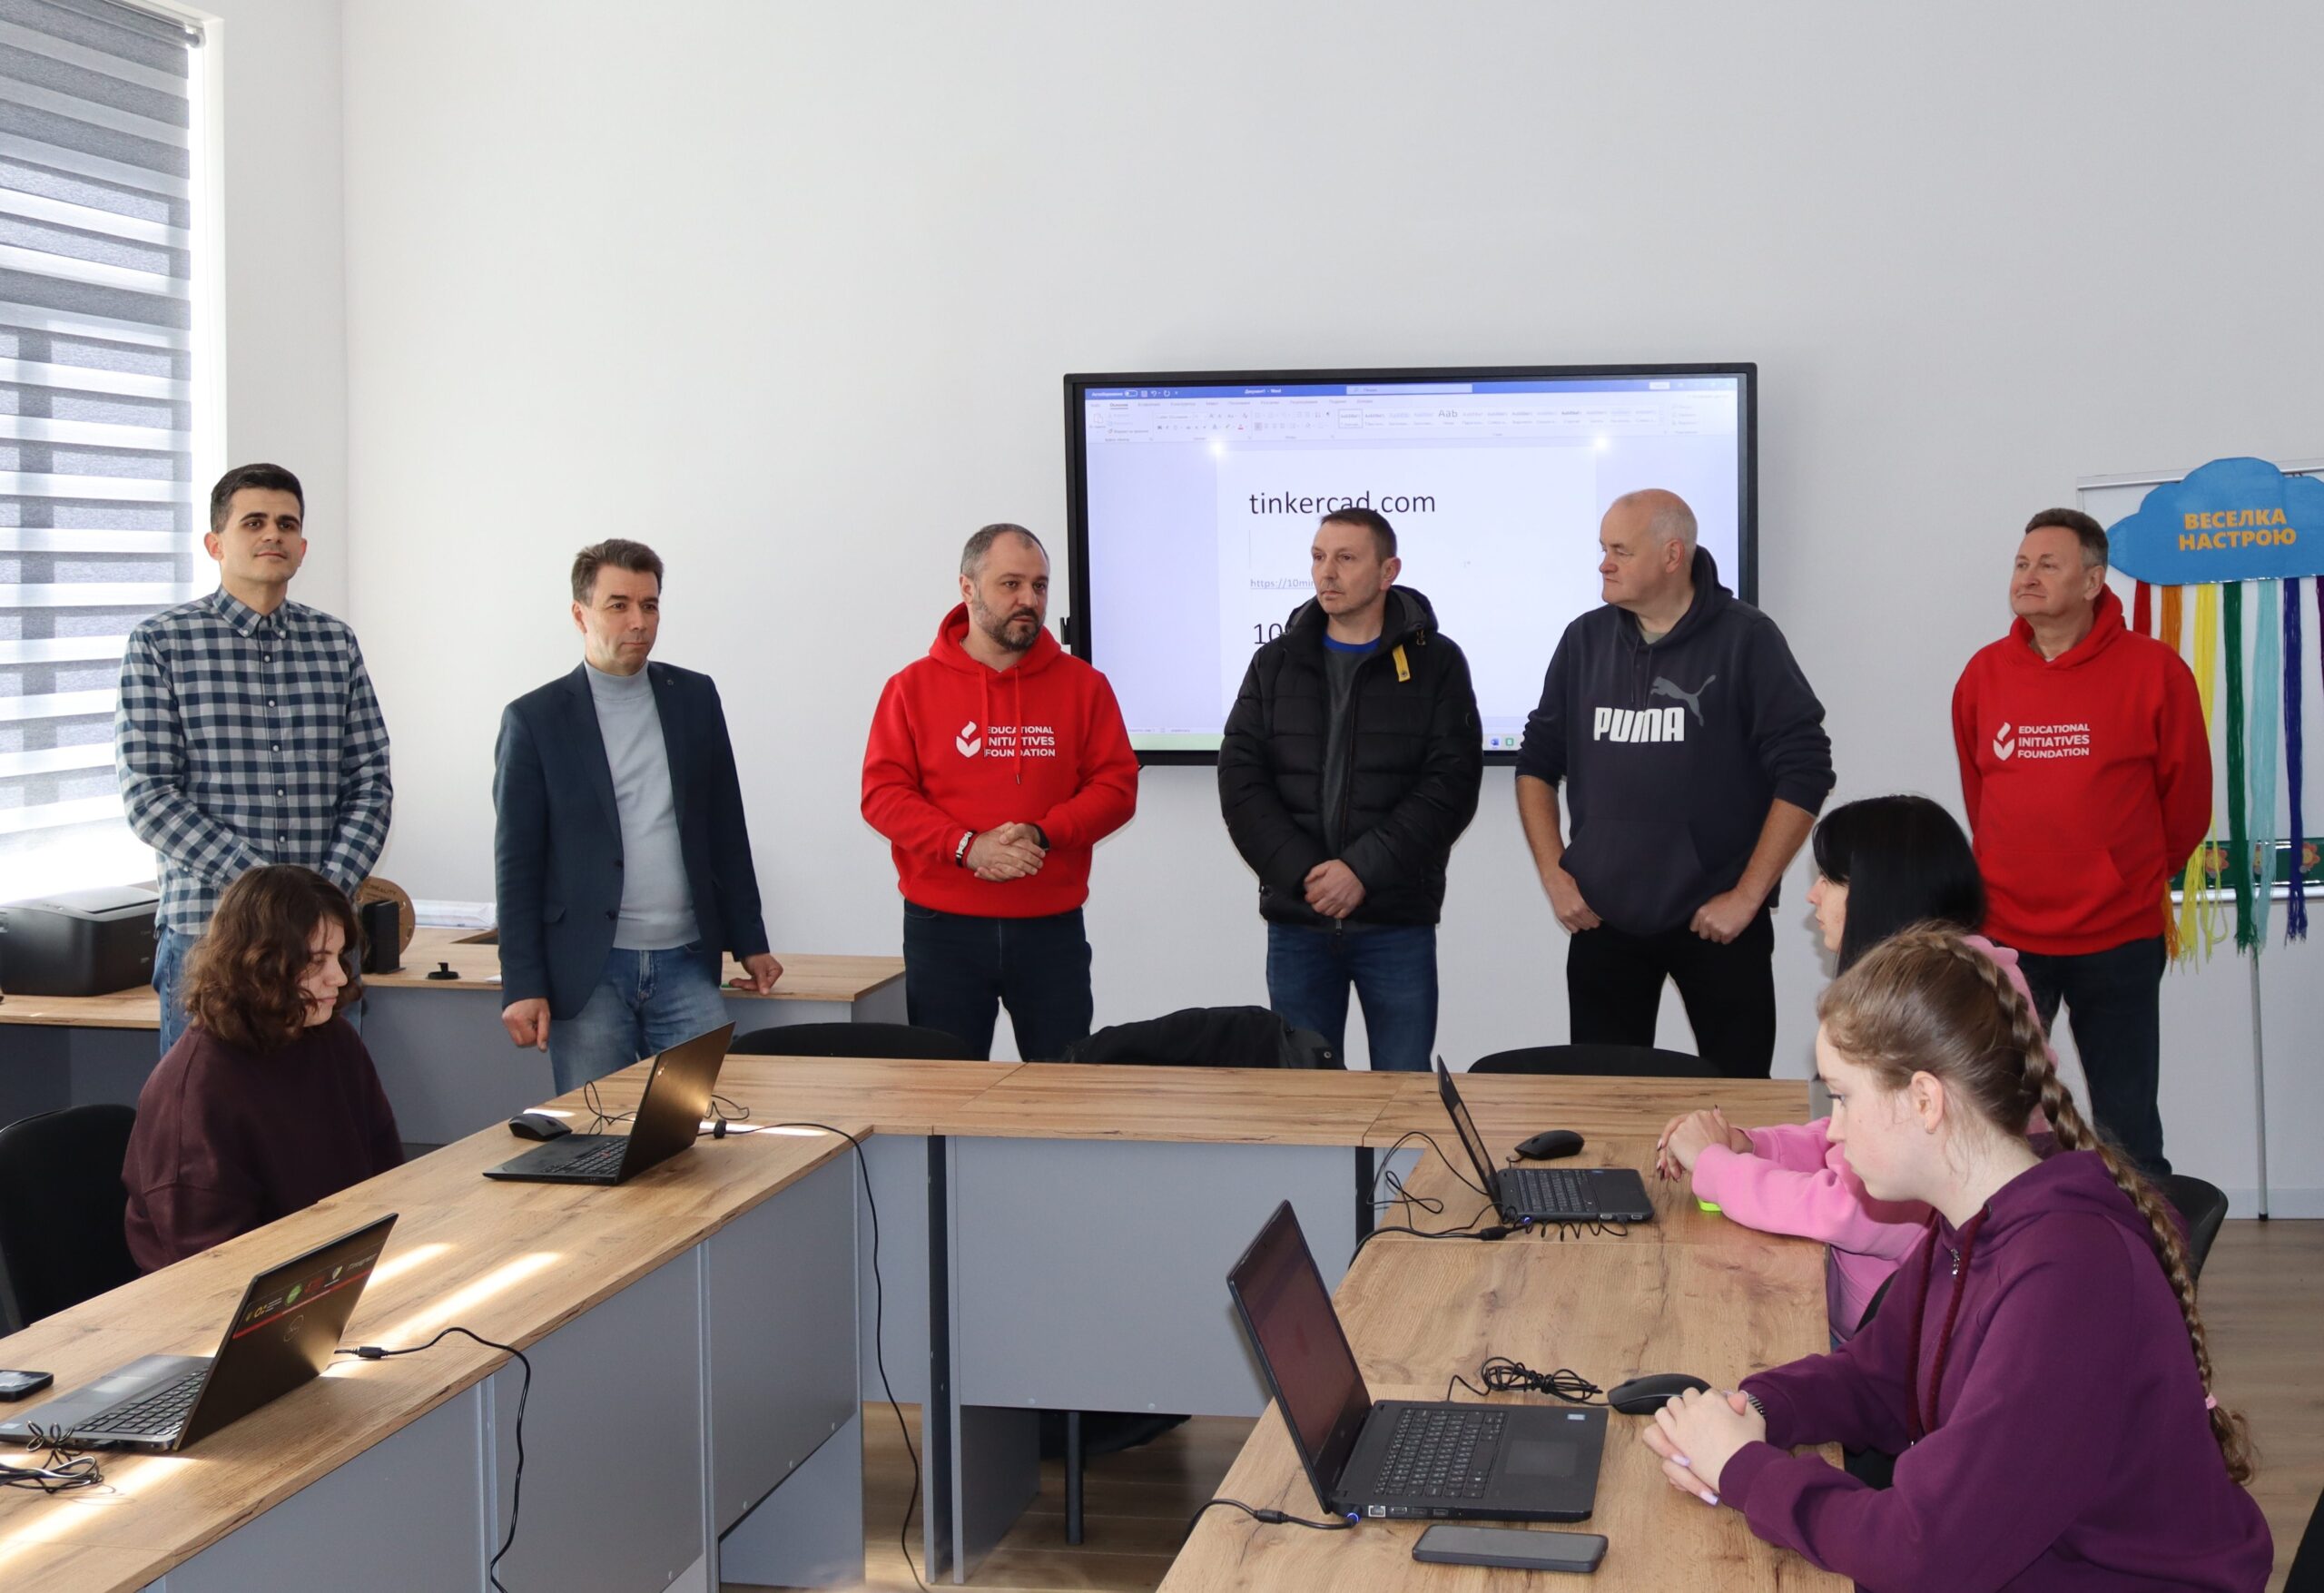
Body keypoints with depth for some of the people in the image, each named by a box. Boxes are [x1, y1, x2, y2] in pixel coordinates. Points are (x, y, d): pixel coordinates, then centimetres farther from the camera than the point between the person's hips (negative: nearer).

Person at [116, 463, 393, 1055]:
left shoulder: (335, 642, 11)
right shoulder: (161, 643, 0)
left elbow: (371, 783, 8)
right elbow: (148, 795, -7)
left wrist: (331, 889, -7)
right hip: (208, 929, -3)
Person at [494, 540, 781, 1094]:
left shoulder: (695, 698, 9)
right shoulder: (535, 719, -1)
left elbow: (726, 830, 14)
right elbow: (516, 864, -2)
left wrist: (749, 943, 13)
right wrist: (522, 986, -7)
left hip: (686, 965, 3)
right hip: (588, 972, -3)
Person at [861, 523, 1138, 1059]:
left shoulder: (1082, 685, 5)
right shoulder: (913, 687, 2)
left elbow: (1117, 786, 1)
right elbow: (882, 793, -3)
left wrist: (1042, 835, -16)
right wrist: (968, 847, -17)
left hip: (1052, 929, 1)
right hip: (942, 930, -1)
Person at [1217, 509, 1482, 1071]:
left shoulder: (1436, 662, 2)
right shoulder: (1275, 664, 10)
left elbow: (1452, 784, -9)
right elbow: (1240, 781, 0)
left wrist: (1363, 869, -17)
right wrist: (1303, 873, -13)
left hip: (1398, 923, -2)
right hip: (1295, 922, 3)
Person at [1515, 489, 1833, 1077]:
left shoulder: (1745, 638, -6)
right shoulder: (1585, 640, 6)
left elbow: (1804, 773, -9)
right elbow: (1537, 762, 14)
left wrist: (1747, 896, -11)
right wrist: (1553, 875, 3)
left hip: (1716, 922, -3)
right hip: (1604, 920, 4)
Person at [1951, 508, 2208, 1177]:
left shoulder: (2153, 671, -9)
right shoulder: (1983, 675, 1)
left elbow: (2186, 797, 1)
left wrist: (2138, 878, 12)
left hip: (2120, 939, -2)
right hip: (2005, 935, 2)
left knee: (2127, 1123, 8)